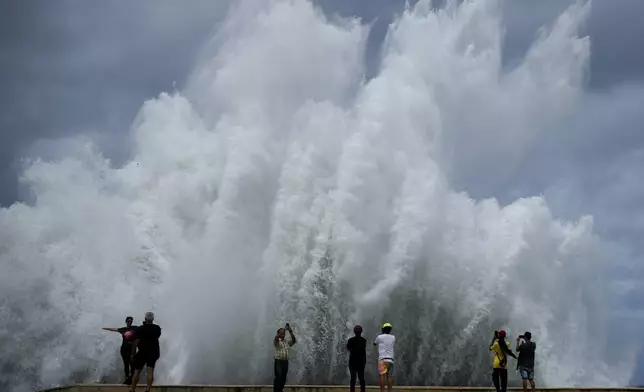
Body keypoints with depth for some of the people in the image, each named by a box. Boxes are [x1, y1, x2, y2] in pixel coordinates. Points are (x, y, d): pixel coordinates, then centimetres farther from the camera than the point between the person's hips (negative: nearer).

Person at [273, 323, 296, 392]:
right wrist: (284, 329, -23)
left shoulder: (287, 342, 17)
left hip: (285, 362, 5)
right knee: (278, 377, -11)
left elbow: (294, 340, 5)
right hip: (278, 361, -5)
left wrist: (291, 332, -7)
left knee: (283, 378, 6)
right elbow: (276, 337, -20)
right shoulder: (276, 341, 1)